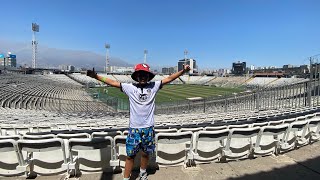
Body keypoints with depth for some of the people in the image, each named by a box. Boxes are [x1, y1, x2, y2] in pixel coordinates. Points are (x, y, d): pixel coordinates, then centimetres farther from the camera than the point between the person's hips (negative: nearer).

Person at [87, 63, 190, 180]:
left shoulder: (153, 86, 0)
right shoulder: (130, 87, -2)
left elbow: (169, 79, -2)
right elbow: (112, 82, -3)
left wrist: (183, 71, -8)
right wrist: (96, 76, -8)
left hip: (148, 127, 2)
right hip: (134, 128, -1)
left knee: (146, 153, 19)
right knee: (130, 155, 9)